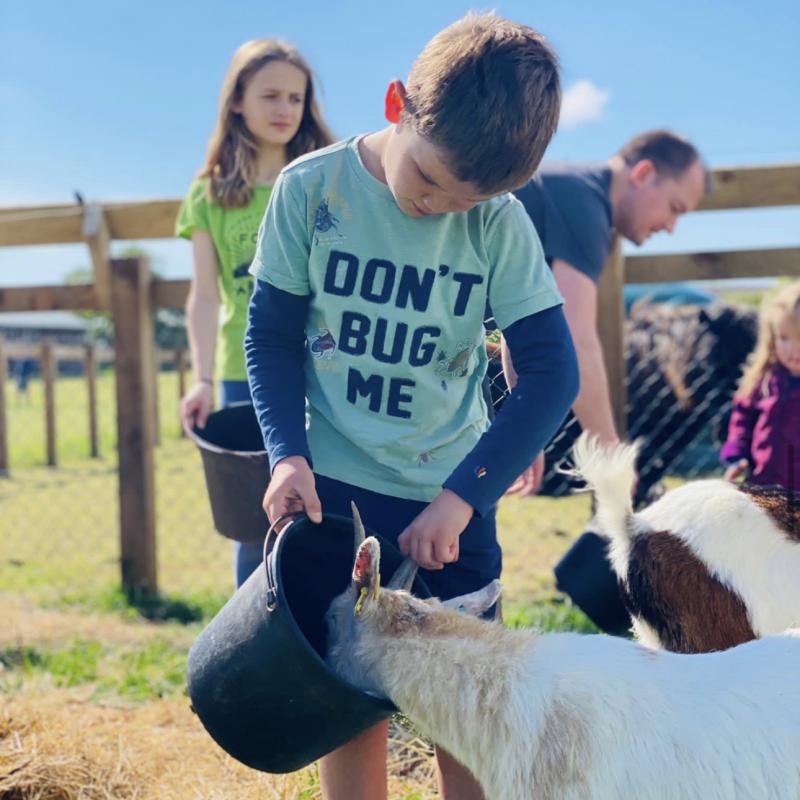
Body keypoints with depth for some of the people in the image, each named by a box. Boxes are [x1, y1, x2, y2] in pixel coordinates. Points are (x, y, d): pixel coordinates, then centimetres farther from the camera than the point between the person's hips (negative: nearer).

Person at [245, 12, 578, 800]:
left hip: (451, 498, 1)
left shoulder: (501, 224, -9)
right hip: (335, 488, 0)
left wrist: (462, 498, -17)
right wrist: (288, 452, -14)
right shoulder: (310, 190, -8)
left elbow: (550, 372, -10)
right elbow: (272, 335, 0)